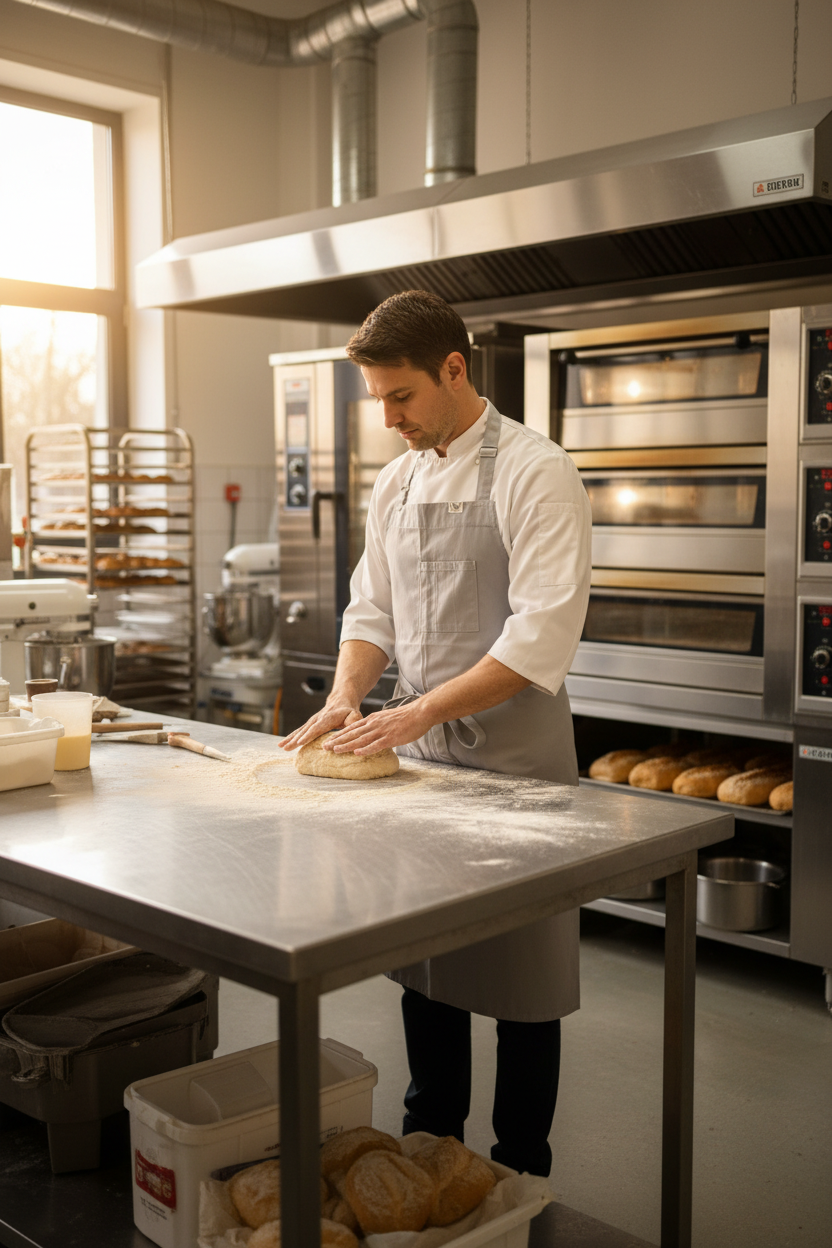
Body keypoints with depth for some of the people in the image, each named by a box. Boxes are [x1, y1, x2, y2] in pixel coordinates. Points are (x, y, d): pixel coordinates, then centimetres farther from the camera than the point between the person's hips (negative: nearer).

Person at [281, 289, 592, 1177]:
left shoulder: (534, 472, -13)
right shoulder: (395, 484, 9)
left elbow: (543, 636, -21)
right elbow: (372, 611, 13)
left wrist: (419, 710, -24)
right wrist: (346, 697, -5)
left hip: (513, 755, -6)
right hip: (419, 752, 7)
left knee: (518, 969, 5)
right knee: (423, 956, 16)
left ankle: (521, 1170, 23)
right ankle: (429, 1137, 35)